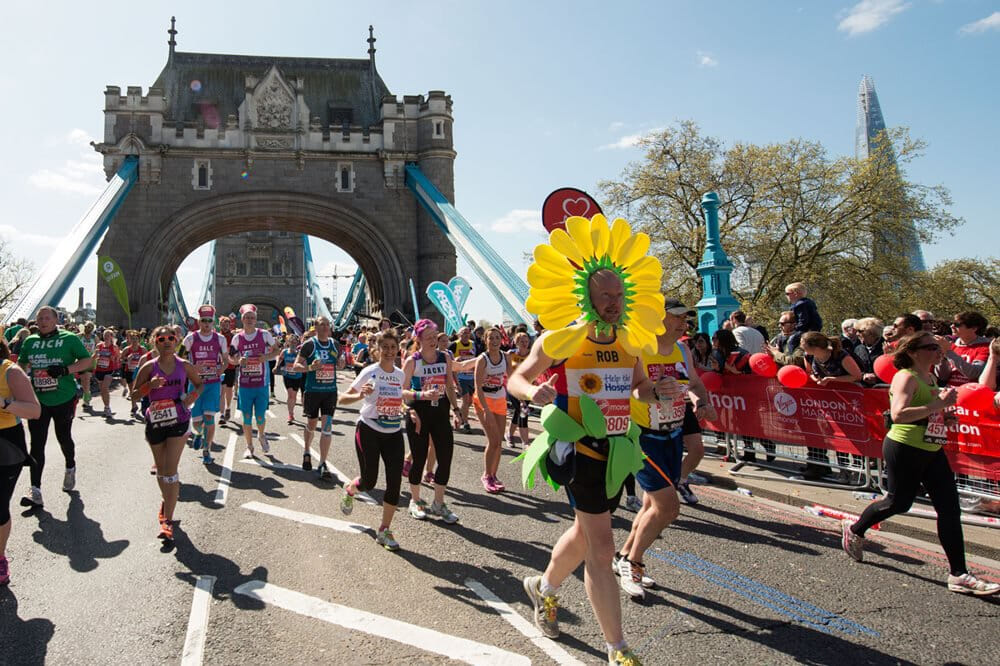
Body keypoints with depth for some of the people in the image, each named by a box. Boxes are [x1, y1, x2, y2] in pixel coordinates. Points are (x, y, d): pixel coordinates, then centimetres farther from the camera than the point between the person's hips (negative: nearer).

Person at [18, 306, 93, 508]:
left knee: (63, 437, 14)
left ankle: (70, 468, 42)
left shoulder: (69, 339, -3)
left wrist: (66, 370, -19)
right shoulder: (30, 341, 10)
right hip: (37, 399, 3)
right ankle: (35, 491, -3)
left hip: (64, 399, -3)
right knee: (37, 444, -2)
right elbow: (20, 364, 22)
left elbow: (88, 361, -6)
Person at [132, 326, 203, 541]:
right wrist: (150, 385, -18)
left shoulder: (184, 366, 0)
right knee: (161, 469, 16)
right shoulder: (149, 367, -2)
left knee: (170, 470, -9)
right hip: (155, 421, 2)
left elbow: (199, 384, 15)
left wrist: (192, 396, -6)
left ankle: (167, 520, -8)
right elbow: (134, 393, 2)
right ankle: (167, 501, 43)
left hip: (178, 420, -2)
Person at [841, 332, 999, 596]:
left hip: (932, 451, 8)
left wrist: (945, 418, 6)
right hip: (904, 449, -8)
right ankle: (854, 530, 32)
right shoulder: (906, 377, -15)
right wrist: (938, 404, -31)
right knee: (898, 502, 6)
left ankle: (959, 574, 6)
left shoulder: (931, 378, 12)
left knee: (950, 509, 1)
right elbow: (898, 414, -31)